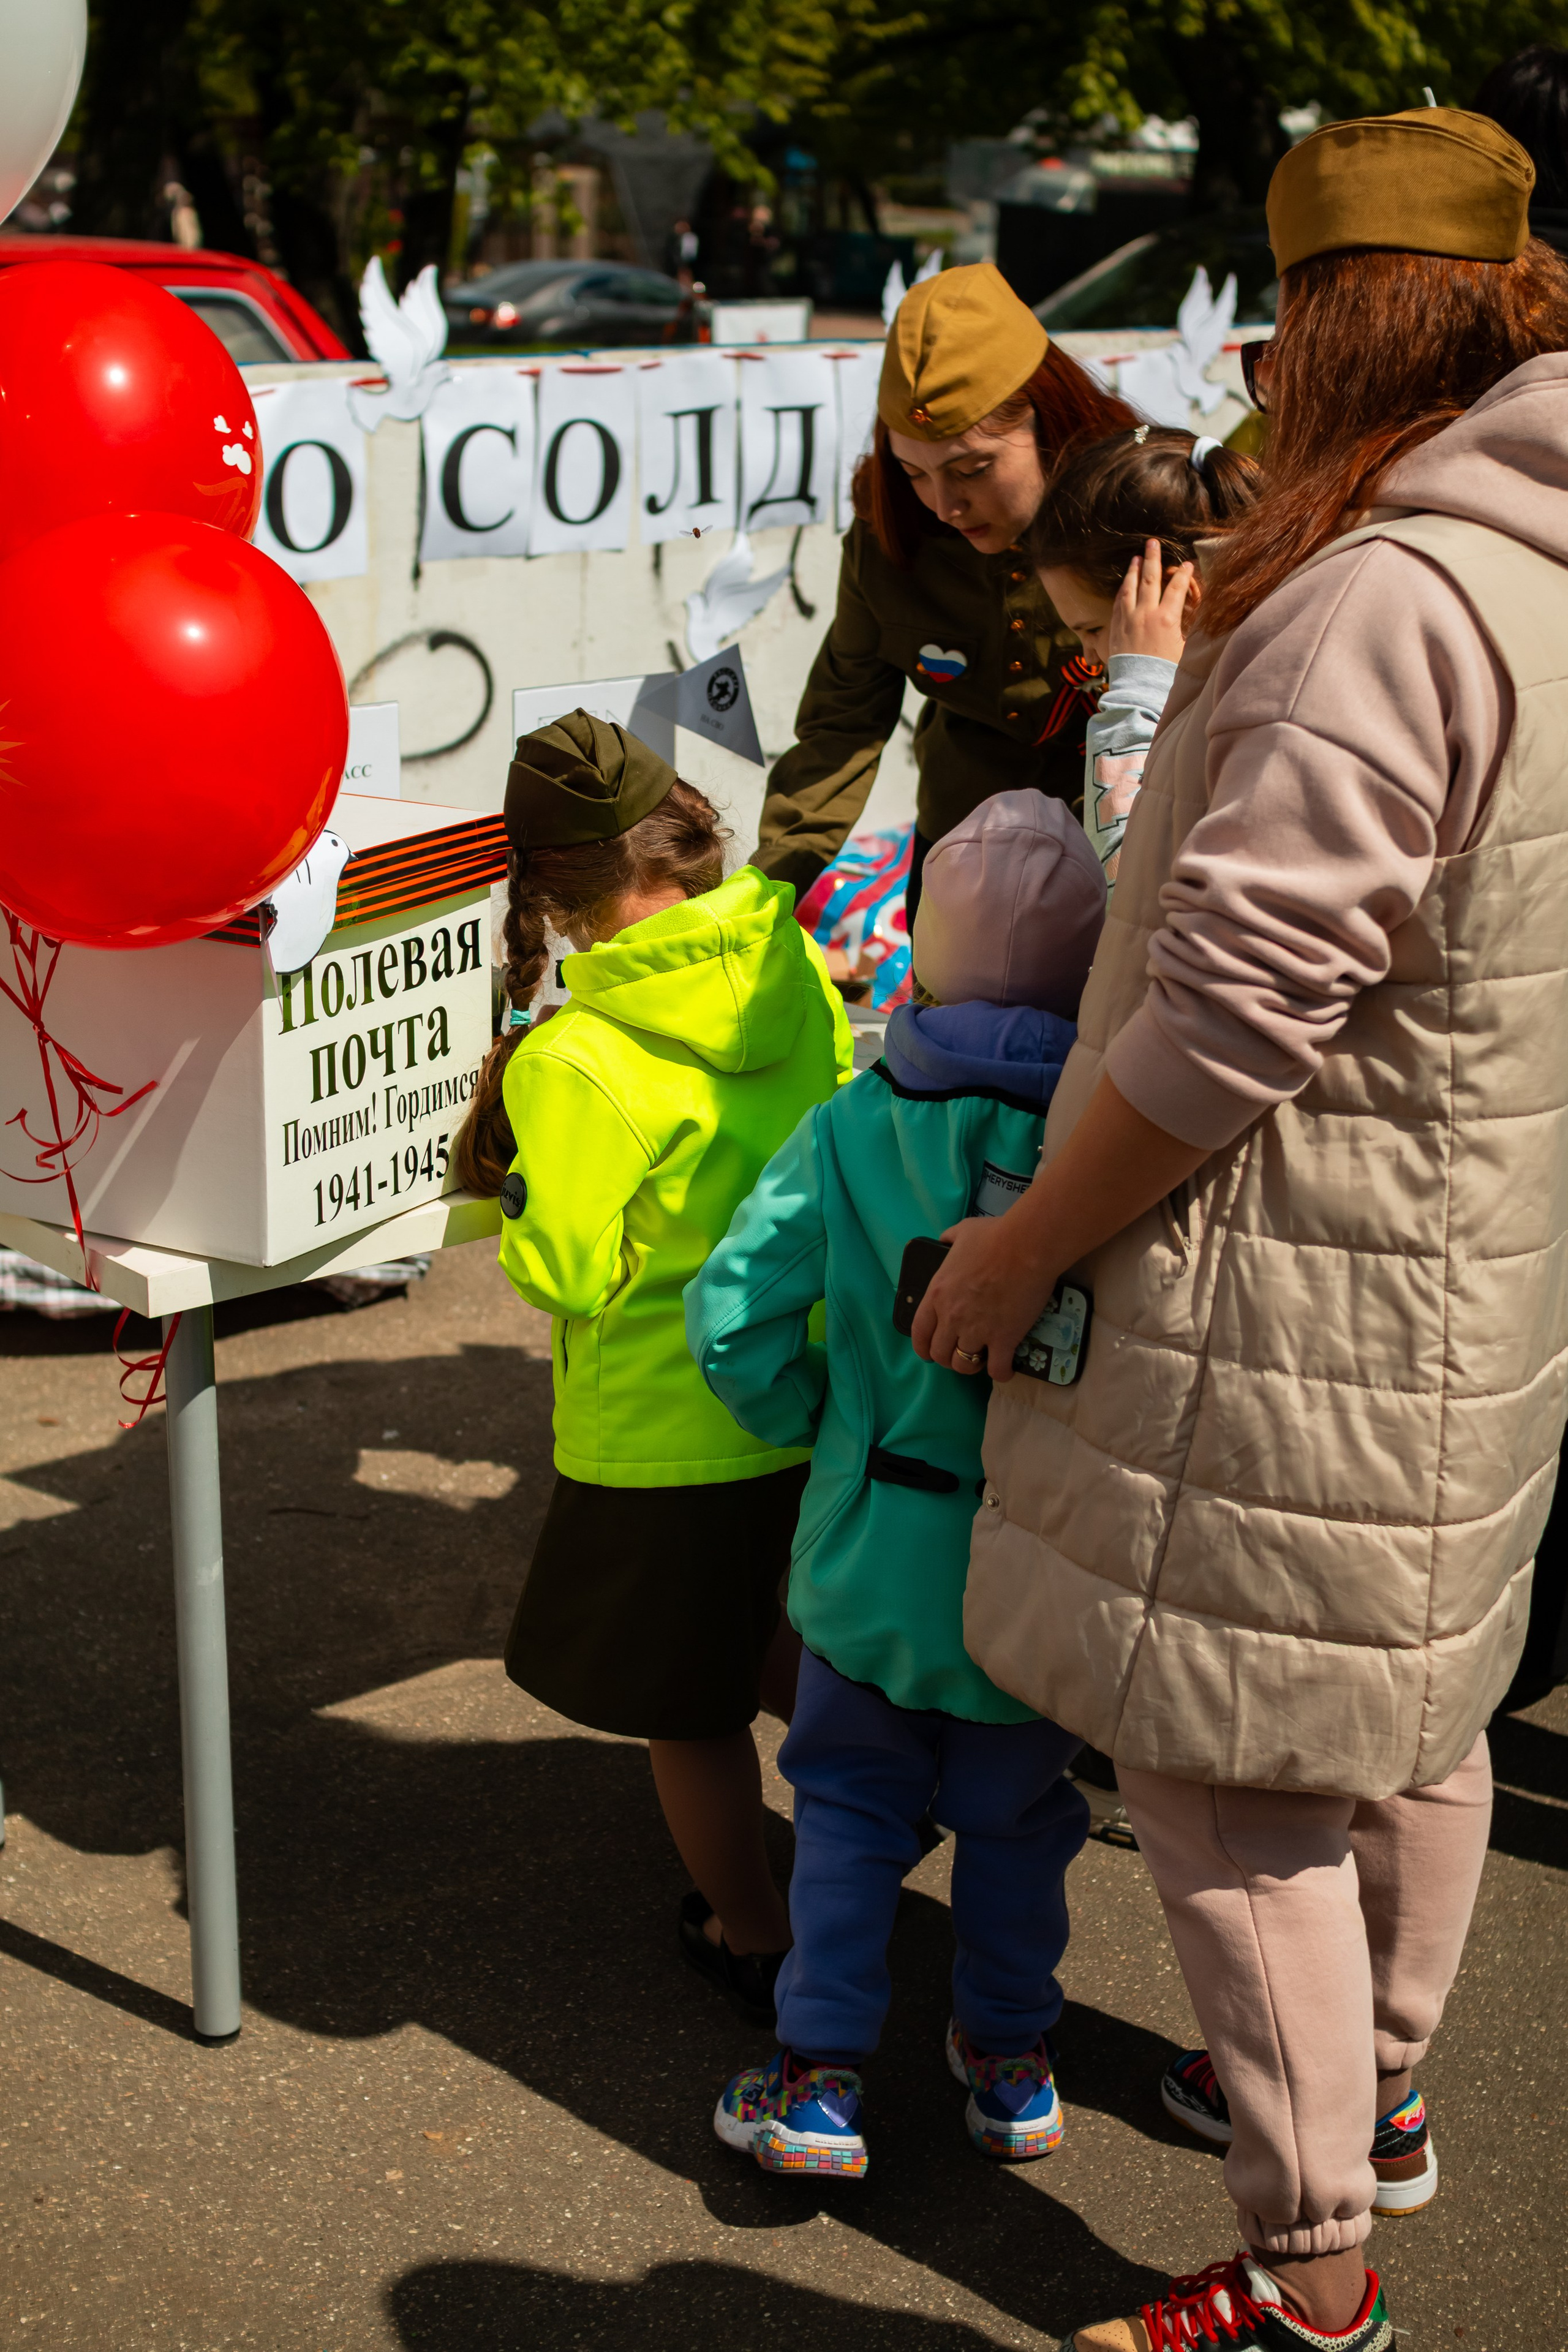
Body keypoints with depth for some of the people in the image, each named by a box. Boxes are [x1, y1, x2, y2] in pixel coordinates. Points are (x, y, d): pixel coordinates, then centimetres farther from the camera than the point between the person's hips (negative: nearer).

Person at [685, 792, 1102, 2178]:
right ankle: (1012, 2061, 31)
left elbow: (730, 1315, -10)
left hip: (876, 1544, 0)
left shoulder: (851, 1132, -10)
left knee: (852, 1806, 16)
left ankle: (822, 2075, 17)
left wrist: (816, 1421, 6)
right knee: (1018, 1815, 19)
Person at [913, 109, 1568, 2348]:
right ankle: (1380, 2092, 45)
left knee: (1224, 1766, 2)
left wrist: (1021, 1245, -15)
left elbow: (1233, 1004, -26)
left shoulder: (1389, 602, -26)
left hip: (1304, 1296, -10)